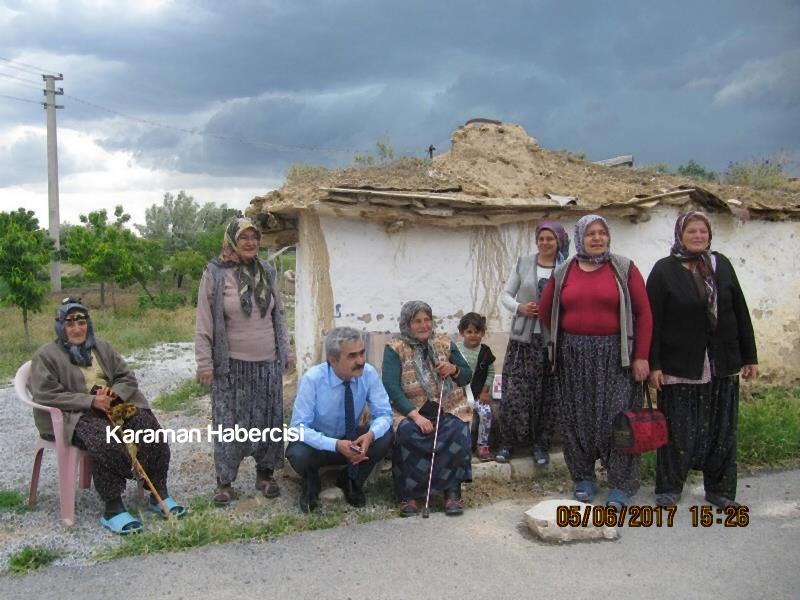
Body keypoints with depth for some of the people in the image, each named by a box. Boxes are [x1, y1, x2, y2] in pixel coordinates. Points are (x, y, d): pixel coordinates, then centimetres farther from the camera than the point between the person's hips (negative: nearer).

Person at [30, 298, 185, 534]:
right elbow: (46, 395, -9)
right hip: (74, 415, -5)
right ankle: (113, 508, -30)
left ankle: (159, 495, -9)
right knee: (105, 441, -37)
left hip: (115, 405, 5)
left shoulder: (102, 347, 20)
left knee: (152, 431, -20)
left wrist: (114, 394, -8)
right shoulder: (46, 356, 3)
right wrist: (90, 401, -18)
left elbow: (127, 378, 17)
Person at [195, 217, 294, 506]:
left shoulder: (267, 271, 7)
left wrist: (286, 350, 14)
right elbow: (204, 323, -5)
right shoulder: (215, 274, -6)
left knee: (268, 420, 10)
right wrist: (204, 363, -8)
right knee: (230, 423, 2)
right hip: (232, 364, -4)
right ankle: (224, 481, 15)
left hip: (268, 362, 4)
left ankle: (265, 474, 25)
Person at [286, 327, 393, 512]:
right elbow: (299, 427, -26)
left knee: (385, 436, -25)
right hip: (318, 442, -2)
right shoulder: (312, 379, -26)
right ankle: (311, 483, 2)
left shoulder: (369, 373, -18)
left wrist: (370, 435, -38)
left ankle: (351, 481, 1)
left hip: (352, 439, 3)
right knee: (299, 455, -35)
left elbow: (383, 414, -14)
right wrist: (336, 445, -40)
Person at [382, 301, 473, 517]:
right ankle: (408, 494, -22)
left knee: (458, 432, -30)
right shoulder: (395, 349, 1)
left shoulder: (445, 344, 13)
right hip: (411, 411, -2)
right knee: (406, 434, -34)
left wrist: (453, 369, -7)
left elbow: (468, 376, 18)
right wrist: (415, 416, -25)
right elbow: (391, 387, -12)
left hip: (448, 410, 2)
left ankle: (452, 491, -19)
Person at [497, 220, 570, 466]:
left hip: (552, 341, -1)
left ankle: (541, 445, 21)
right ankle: (507, 442, 15)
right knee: (513, 392, -2)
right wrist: (519, 307, -9)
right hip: (523, 338, 1)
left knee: (547, 395, 6)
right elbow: (506, 294, 10)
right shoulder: (523, 263, 6)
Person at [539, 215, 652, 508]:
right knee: (577, 418, 6)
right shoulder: (563, 273, 6)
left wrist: (641, 356, -9)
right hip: (574, 356, 3)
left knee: (617, 417, -3)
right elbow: (545, 312, 15)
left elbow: (643, 313, -4)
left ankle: (621, 485, 8)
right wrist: (571, 336, 13)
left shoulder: (624, 269, -1)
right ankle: (583, 478, 21)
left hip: (614, 355, -2)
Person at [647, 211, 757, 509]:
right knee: (678, 429, 3)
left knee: (722, 428, 9)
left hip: (723, 366, 4)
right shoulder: (664, 270, -3)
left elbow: (740, 313, 10)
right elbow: (653, 321, -6)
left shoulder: (721, 265, 7)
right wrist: (654, 364, -11)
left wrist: (749, 356, 8)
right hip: (680, 366, -3)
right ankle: (669, 487, 18)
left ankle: (720, 489, 22)